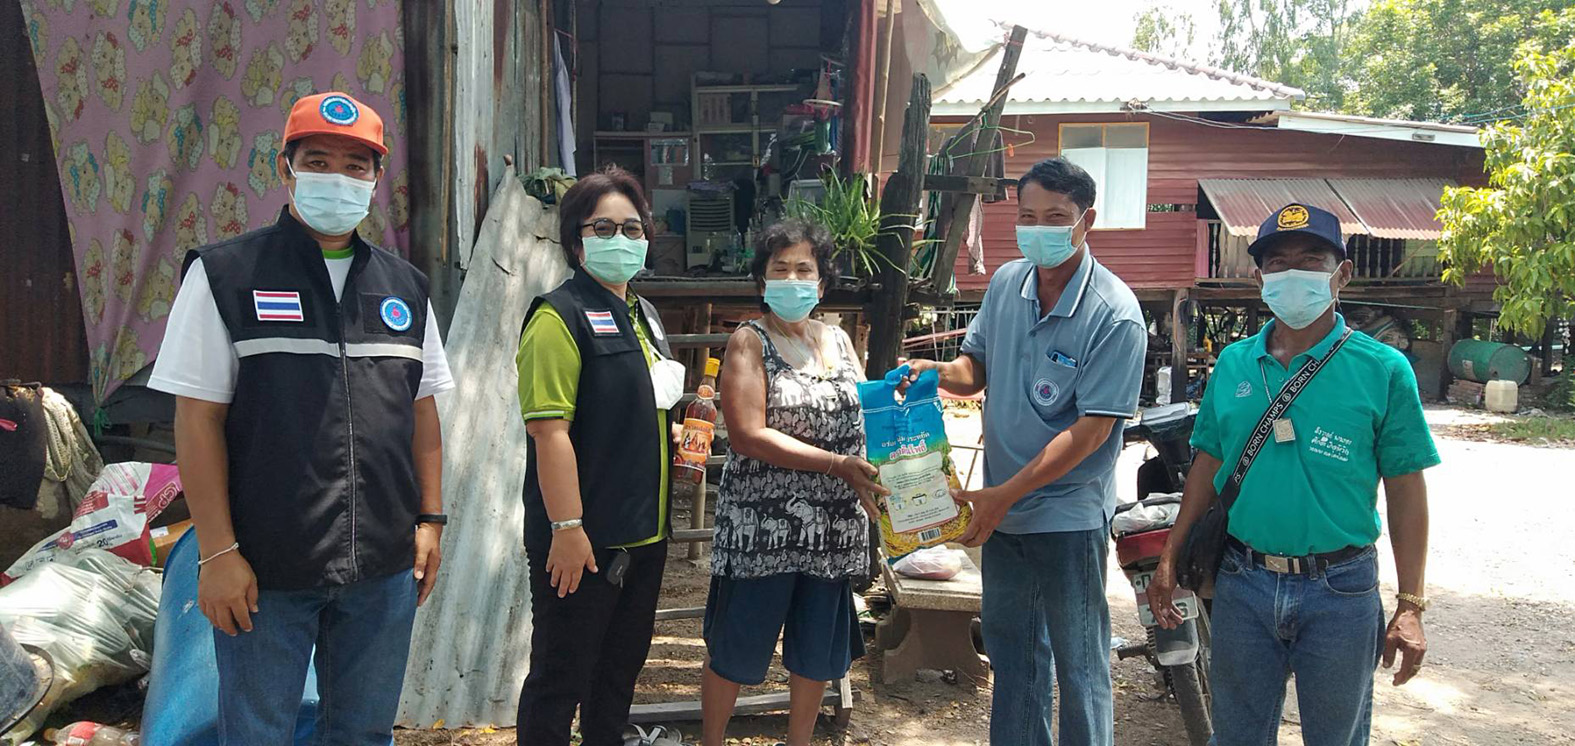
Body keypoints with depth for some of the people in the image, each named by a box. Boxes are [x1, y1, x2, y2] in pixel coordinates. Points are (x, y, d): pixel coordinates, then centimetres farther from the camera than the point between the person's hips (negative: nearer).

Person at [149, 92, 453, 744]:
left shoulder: (405, 288, 10)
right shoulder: (224, 275, -4)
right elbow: (198, 418, -7)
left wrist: (430, 520, 8)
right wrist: (218, 551, -11)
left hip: (384, 568, 4)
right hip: (264, 570, -4)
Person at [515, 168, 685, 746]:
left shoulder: (642, 315, 13)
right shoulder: (560, 317, -14)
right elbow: (550, 430, -21)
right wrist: (566, 528, -25)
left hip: (644, 532, 8)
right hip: (583, 538, -8)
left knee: (623, 662, 21)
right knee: (561, 675, 5)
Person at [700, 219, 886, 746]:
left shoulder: (838, 340, 10)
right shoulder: (750, 342, -7)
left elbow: (863, 415, 15)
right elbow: (748, 435, -18)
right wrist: (837, 464, -24)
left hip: (834, 525, 5)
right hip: (762, 525, -5)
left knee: (818, 648, 17)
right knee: (735, 647, 8)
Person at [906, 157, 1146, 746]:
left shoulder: (1114, 315, -18)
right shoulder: (1005, 283, 1)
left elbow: (1091, 430, -20)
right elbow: (978, 368, 12)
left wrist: (1003, 495, -21)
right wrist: (942, 372, -12)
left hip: (1069, 517, -6)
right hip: (999, 511, 6)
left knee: (1079, 666, 9)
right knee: (1012, 656, 21)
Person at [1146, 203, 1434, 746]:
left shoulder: (1383, 370, -6)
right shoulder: (1232, 365, 3)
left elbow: (1406, 492, -5)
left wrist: (1410, 605, -8)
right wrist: (1170, 559, 7)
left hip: (1339, 592, -3)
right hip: (1242, 584, 3)